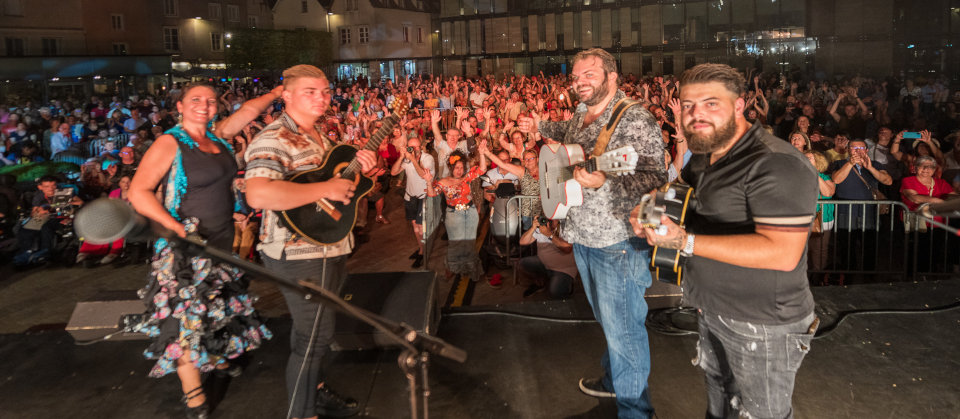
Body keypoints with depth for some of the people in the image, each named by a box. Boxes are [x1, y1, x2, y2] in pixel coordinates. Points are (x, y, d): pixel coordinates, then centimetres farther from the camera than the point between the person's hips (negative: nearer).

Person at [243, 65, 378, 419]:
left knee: (316, 329, 23)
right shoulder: (273, 141, -20)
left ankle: (315, 390, 43)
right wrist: (326, 189, -31)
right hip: (300, 255, -9)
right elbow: (258, 194, -37)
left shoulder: (318, 134, 11)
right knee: (313, 336, 1)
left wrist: (357, 167, 1)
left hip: (328, 248, 10)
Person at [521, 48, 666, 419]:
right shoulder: (580, 116, 9)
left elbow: (656, 178, -27)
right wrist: (540, 127, 26)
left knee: (622, 328, 2)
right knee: (605, 319, 25)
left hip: (618, 243, -8)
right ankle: (612, 377, 45)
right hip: (583, 237, 8)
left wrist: (604, 181, -35)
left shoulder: (635, 121, -18)